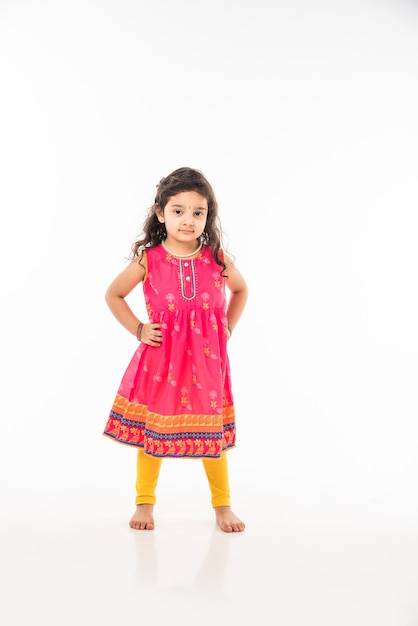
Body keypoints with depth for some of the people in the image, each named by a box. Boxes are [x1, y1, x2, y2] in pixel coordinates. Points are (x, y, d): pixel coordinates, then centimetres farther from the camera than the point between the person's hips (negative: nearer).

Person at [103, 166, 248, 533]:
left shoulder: (217, 258, -2)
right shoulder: (148, 259, -7)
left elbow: (240, 289, 17)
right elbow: (113, 295, 6)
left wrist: (227, 328, 8)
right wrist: (138, 329, -2)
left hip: (207, 358, 1)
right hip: (160, 356, -1)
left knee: (213, 430, 7)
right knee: (151, 429, 8)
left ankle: (223, 506, 24)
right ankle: (145, 503, 26)